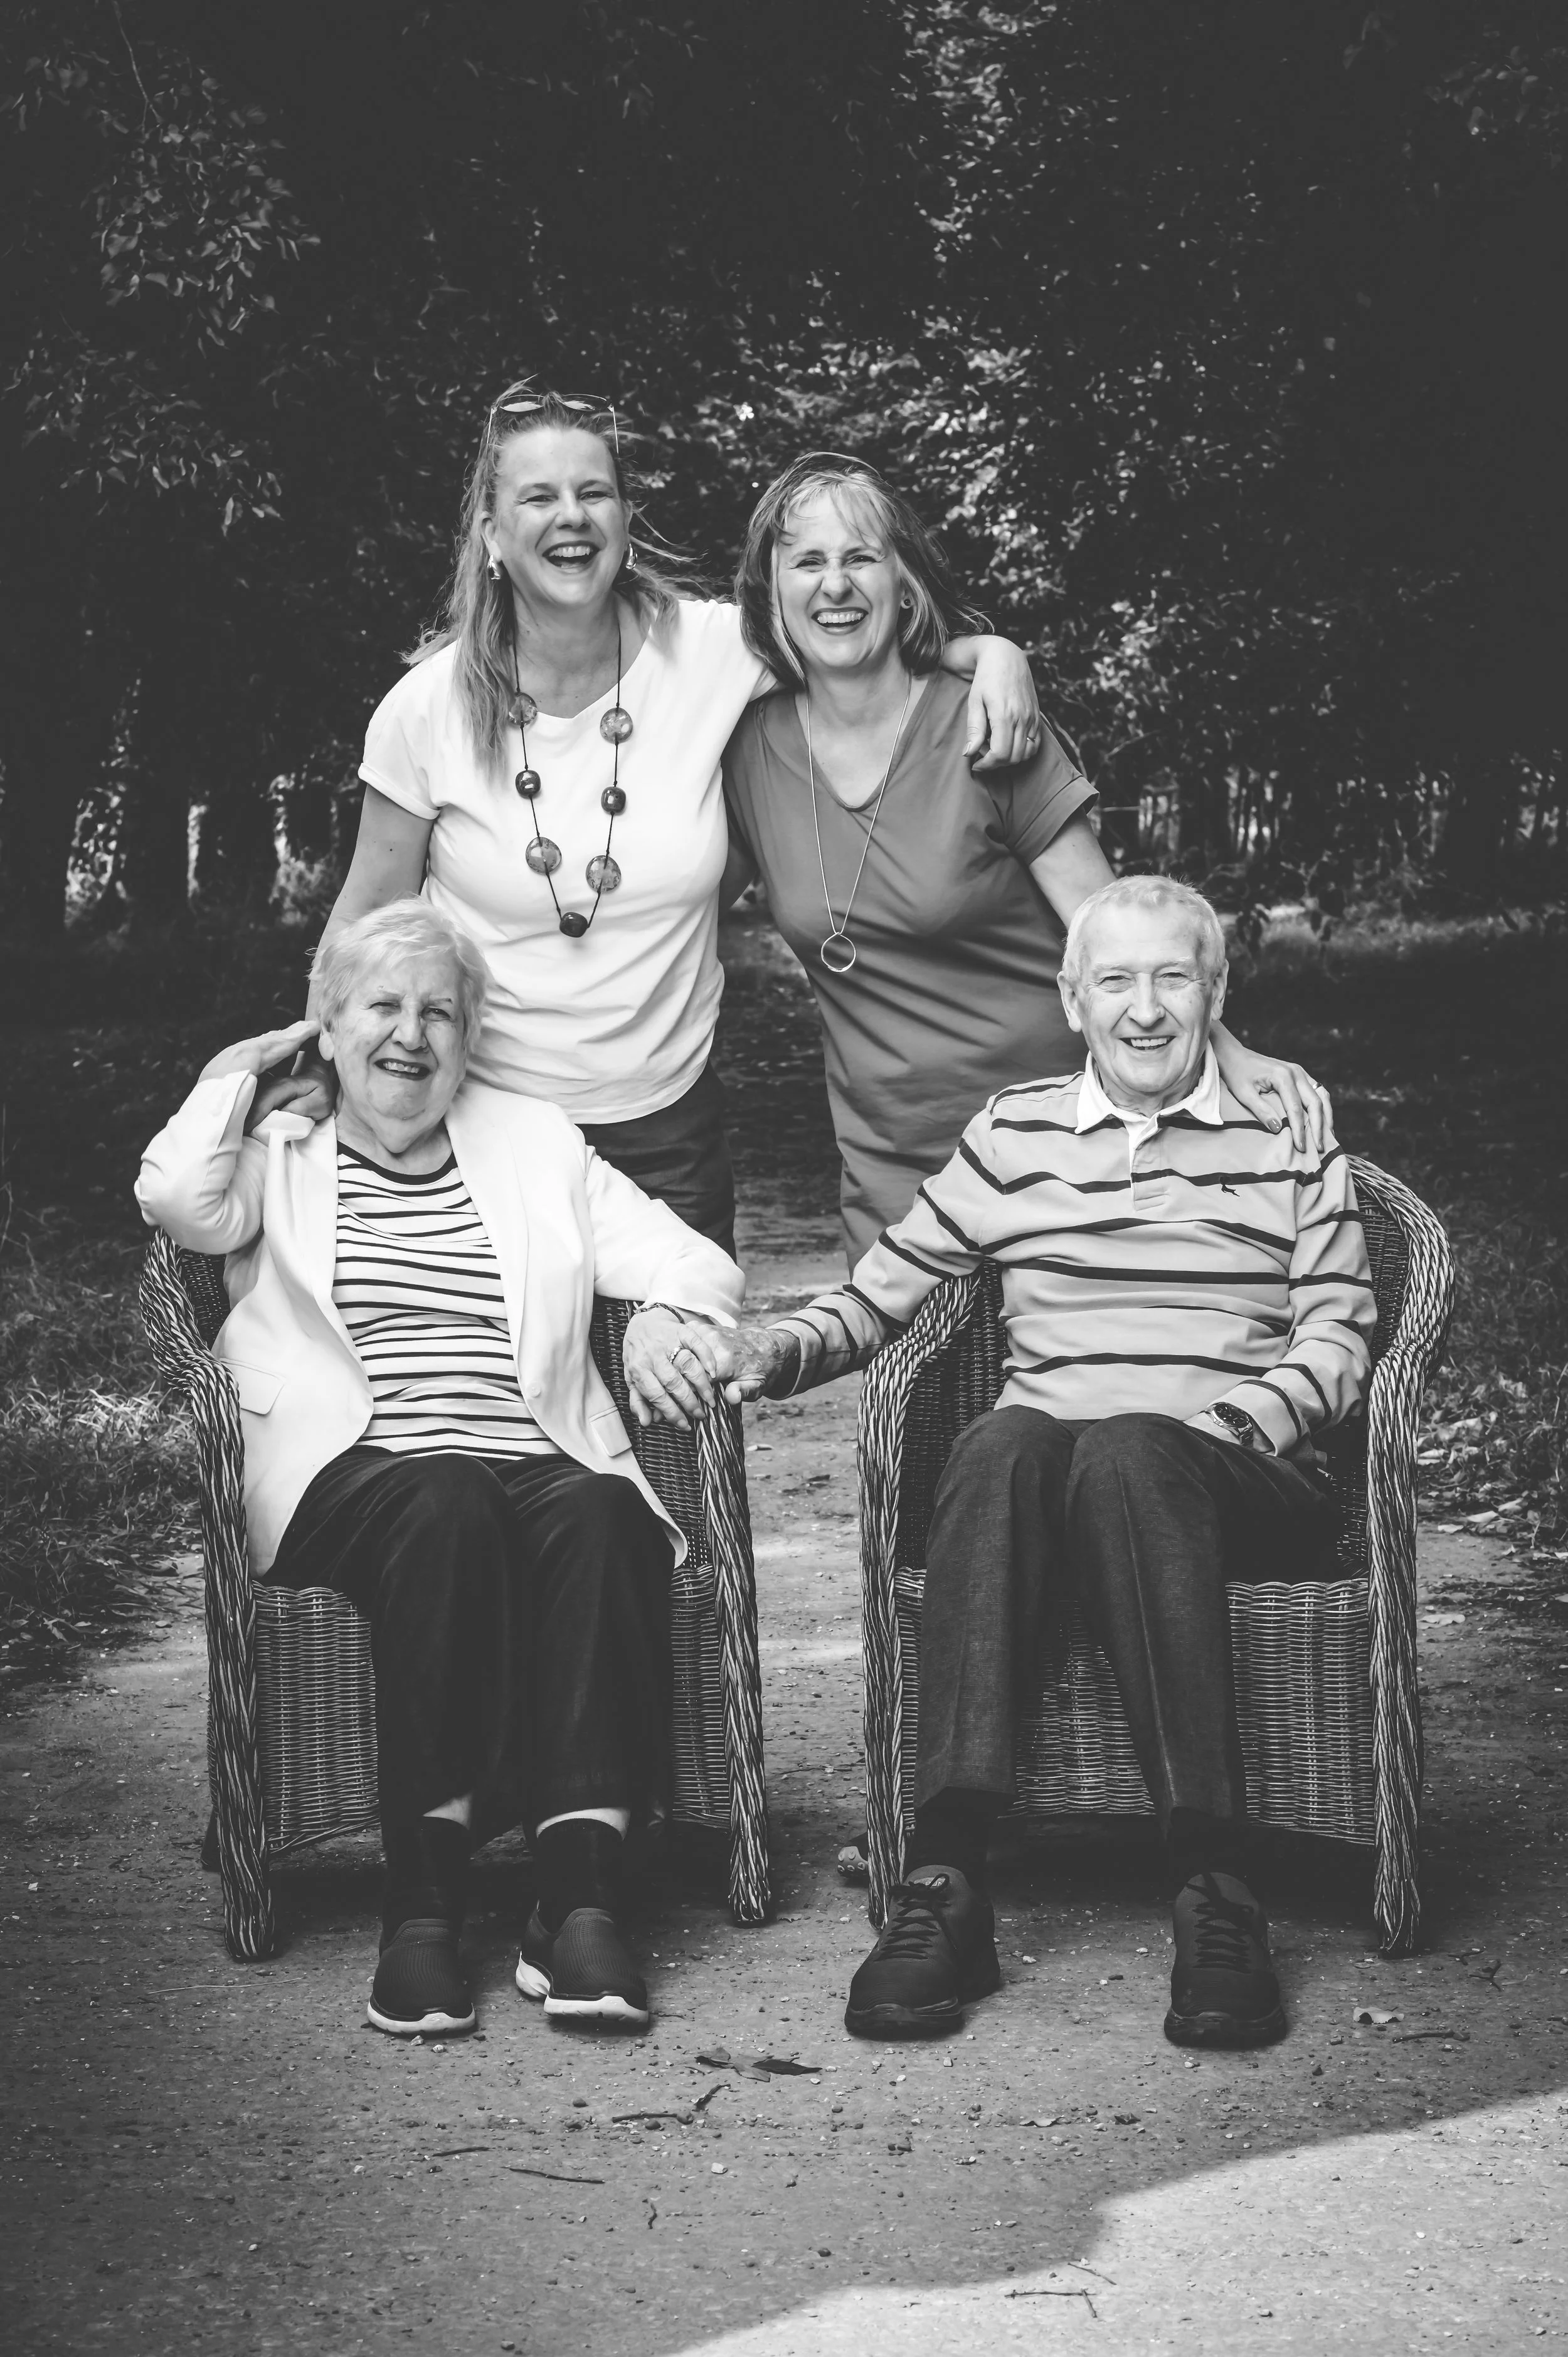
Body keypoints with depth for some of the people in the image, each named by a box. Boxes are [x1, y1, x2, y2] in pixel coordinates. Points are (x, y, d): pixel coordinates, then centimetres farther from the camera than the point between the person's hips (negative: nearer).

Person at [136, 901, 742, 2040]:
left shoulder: (538, 1143, 25)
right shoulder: (275, 1155, 19)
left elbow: (697, 1262, 16)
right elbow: (177, 1197, -5)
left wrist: (665, 1314, -7)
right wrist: (234, 1078, 12)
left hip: (546, 1466, 2)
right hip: (356, 1474, -2)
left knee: (599, 1515, -33)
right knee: (446, 1502, -37)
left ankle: (583, 1896, -39)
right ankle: (423, 1899, -36)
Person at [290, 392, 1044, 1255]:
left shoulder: (703, 652, -8)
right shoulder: (430, 705, -9)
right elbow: (370, 910, 2)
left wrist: (992, 653, -13)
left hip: (666, 1122, 2)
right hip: (482, 1113, -1)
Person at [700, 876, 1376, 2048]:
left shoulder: (1289, 1135, 14)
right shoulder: (1016, 1134, 18)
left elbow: (1339, 1338, 7)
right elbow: (883, 1291, 18)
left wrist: (1226, 1422, -10)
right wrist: (780, 1347, -2)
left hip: (1237, 1482, -1)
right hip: (1033, 1471, 1)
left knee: (1126, 1455, -38)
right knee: (1004, 1440, -36)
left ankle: (1217, 1889, -42)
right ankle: (946, 1877, -43)